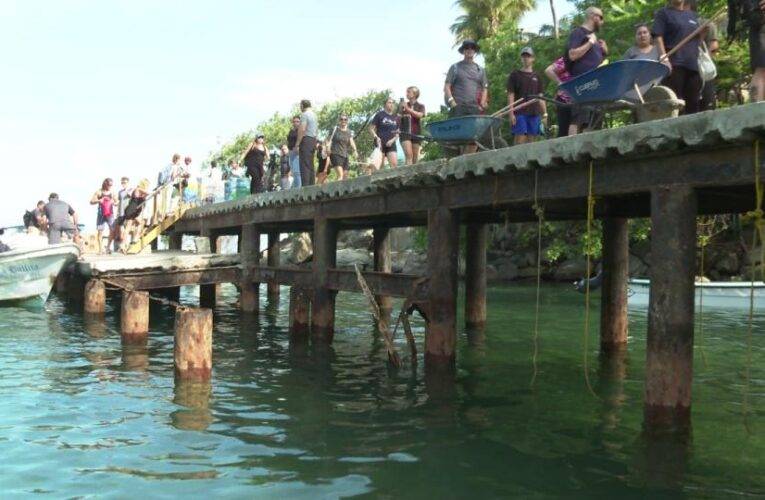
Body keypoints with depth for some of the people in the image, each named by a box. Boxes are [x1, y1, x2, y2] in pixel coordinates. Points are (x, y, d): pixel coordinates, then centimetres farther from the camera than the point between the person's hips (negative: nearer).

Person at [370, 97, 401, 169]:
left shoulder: (396, 118, 13)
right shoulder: (380, 115, 2)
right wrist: (376, 137, -14)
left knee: (394, 164, -13)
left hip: (391, 144, 3)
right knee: (379, 166, -4)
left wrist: (392, 140, -3)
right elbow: (371, 128, 1)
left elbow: (398, 133, 16)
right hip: (380, 143, -3)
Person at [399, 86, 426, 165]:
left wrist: (408, 109, -17)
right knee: (408, 155, -19)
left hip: (416, 133, 1)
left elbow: (420, 115, -13)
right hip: (405, 132, 0)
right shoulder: (404, 105, 13)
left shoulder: (420, 106, 9)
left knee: (415, 158, 0)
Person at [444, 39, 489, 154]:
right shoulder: (455, 67, 12)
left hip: (474, 108, 3)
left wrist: (482, 104, 4)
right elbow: (446, 87, 5)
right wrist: (452, 103, -9)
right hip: (458, 107, -3)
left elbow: (485, 89, 20)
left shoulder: (480, 70, 21)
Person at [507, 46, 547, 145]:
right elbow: (510, 95, 0)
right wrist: (511, 113, -9)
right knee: (520, 139, -10)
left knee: (530, 140, 2)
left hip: (534, 113, 4)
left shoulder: (536, 76, 17)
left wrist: (545, 113, 10)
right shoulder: (515, 75, 6)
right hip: (520, 113, -4)